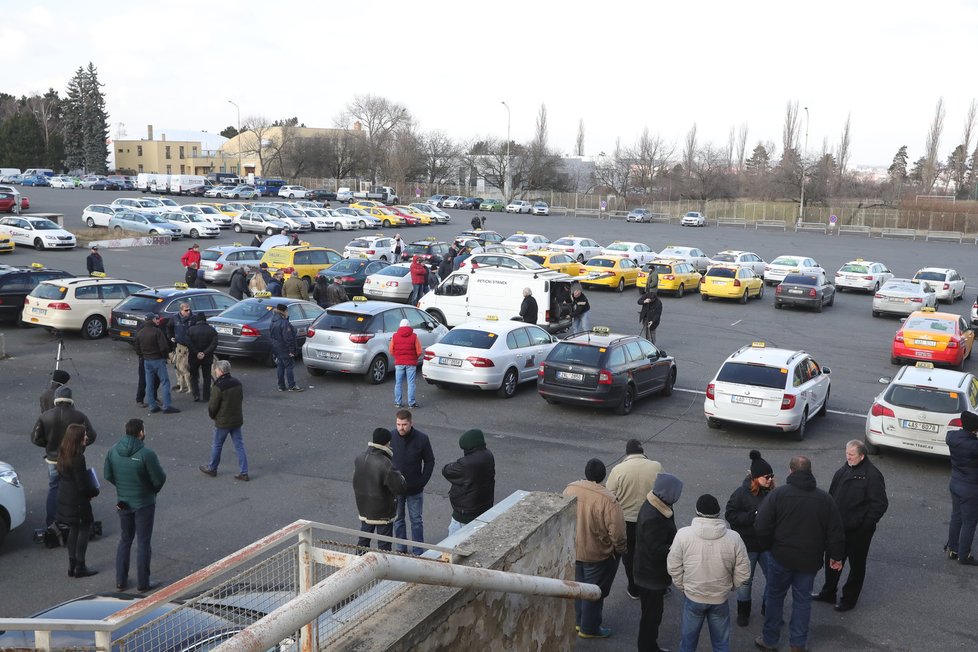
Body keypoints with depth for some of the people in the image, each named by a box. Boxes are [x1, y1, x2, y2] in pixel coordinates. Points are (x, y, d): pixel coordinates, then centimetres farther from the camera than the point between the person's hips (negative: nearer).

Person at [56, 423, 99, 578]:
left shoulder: (63, 454, 0)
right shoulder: (78, 459, -26)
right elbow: (82, 485, -21)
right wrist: (95, 491, -3)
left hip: (64, 497, 9)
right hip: (77, 500, -8)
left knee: (73, 530, 18)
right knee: (84, 530, 6)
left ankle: (72, 565, 25)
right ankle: (80, 567, 12)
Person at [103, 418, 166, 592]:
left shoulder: (114, 450, -6)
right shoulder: (146, 453, -24)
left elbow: (107, 474, 3)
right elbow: (159, 478, -19)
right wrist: (154, 489, 3)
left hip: (123, 502, 5)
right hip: (144, 503, -5)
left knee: (125, 540, 19)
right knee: (143, 543, 7)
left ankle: (121, 580, 25)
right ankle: (143, 583, 15)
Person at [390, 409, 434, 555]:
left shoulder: (422, 439, -15)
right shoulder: (390, 437, -12)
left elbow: (429, 461, -3)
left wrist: (422, 482, -8)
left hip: (415, 489, -1)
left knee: (417, 520, 10)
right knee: (398, 519, 16)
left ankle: (418, 552, 23)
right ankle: (401, 549, 32)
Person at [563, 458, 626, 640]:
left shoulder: (570, 489, -12)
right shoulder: (607, 500, -29)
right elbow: (616, 532, -25)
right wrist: (619, 549, -4)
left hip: (573, 550, 6)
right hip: (597, 555, -5)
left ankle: (580, 621, 40)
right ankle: (589, 628, 27)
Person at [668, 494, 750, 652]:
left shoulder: (683, 534, -18)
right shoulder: (734, 538, -16)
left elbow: (673, 567, -10)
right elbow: (743, 572, -7)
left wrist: (683, 586, 7)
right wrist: (730, 586, 11)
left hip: (692, 597, 0)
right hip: (720, 598, 1)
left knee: (688, 639, 19)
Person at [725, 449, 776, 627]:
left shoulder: (771, 492, -8)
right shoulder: (742, 493, -17)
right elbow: (730, 514, -17)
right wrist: (754, 516, -25)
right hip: (747, 544, -3)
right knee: (745, 580, 13)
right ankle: (743, 611, 32)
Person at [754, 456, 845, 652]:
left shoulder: (778, 494, -12)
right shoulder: (825, 499, -3)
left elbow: (761, 526, -13)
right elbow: (836, 532, 1)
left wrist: (768, 546, 5)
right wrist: (836, 556, 15)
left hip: (781, 557, -2)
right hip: (810, 561, 2)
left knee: (774, 596, 14)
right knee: (802, 600, 15)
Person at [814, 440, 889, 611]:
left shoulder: (872, 475, -18)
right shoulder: (843, 471, 4)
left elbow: (880, 504, -17)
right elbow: (832, 494, 14)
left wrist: (866, 524, -18)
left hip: (858, 532, -7)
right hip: (838, 527, 8)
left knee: (856, 565, 11)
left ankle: (849, 599, 26)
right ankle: (828, 593, 36)